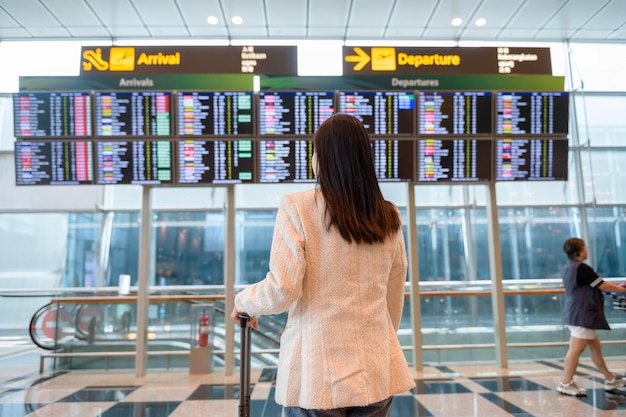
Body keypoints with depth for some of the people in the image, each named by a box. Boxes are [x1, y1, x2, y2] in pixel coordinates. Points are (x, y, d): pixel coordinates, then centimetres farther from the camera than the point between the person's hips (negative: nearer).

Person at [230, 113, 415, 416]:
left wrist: (244, 301, 6)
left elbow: (281, 291, -15)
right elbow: (394, 302, 11)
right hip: (376, 371, 4)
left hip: (318, 373, -4)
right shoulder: (389, 218, 3)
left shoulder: (298, 208, -11)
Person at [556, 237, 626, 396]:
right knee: (576, 349, -5)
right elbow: (603, 286, -12)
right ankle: (566, 383, 0)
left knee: (595, 346, 18)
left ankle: (610, 379, 30)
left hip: (575, 313, 10)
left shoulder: (567, 268, 12)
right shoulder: (582, 268, -18)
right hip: (582, 315, -10)